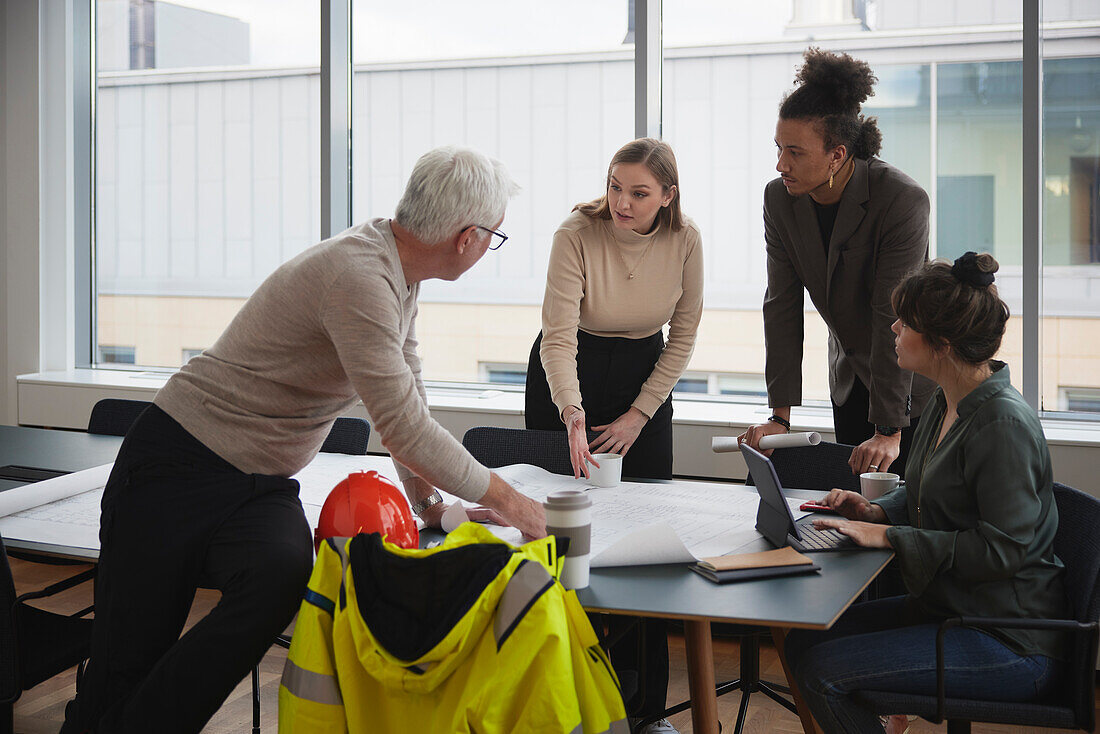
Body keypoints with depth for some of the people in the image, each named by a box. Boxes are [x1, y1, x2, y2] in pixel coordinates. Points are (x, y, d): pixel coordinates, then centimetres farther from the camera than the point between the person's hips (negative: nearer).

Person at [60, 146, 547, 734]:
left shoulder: (399, 275, 8)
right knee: (124, 669, -12)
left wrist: (428, 501, 14)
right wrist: (501, 498, -12)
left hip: (263, 487, 7)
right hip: (180, 465, -7)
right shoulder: (359, 277, -23)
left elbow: (408, 396, 20)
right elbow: (401, 428, -24)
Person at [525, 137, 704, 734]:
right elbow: (559, 337, -26)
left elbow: (682, 337, -2)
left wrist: (639, 414, -7)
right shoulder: (577, 234, -22)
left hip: (645, 376, 3)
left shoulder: (685, 241, -12)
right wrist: (574, 418, -40)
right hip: (567, 378, -2)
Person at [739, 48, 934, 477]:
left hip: (916, 377, -5)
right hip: (850, 376, 5)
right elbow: (782, 307, -9)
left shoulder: (903, 200, -27)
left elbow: (894, 317, -29)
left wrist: (887, 431, -29)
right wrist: (780, 415, -14)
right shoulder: (779, 199, -10)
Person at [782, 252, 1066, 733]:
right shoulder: (945, 403, 8)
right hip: (947, 607, 9)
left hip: (1010, 644, -9)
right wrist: (878, 511, 1)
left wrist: (887, 536, -22)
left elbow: (1001, 549, -25)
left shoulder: (1004, 425, -22)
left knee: (822, 671, -17)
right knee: (804, 639, 5)